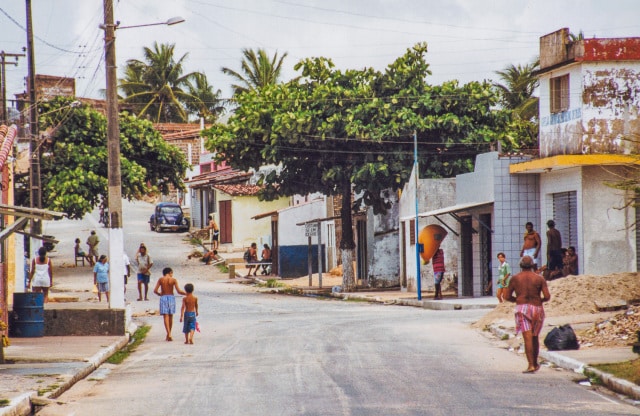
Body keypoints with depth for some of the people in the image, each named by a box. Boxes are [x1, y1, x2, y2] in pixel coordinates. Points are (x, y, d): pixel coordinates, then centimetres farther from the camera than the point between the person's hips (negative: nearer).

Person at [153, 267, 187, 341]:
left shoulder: (161, 279, 0)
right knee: (170, 317, 14)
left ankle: (169, 334, -21)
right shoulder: (173, 280, -2)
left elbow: (155, 290, -3)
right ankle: (168, 335, 22)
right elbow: (179, 291, -7)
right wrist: (186, 293, 9)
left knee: (166, 317, -5)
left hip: (163, 297, -1)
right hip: (171, 297, 1)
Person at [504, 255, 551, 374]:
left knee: (528, 337, -9)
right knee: (535, 337, 18)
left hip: (522, 308, -1)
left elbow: (507, 296, 4)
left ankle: (531, 365, -20)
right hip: (537, 309, 1)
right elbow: (547, 296, -5)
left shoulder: (515, 278, 3)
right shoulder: (539, 279, 2)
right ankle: (535, 363, 29)